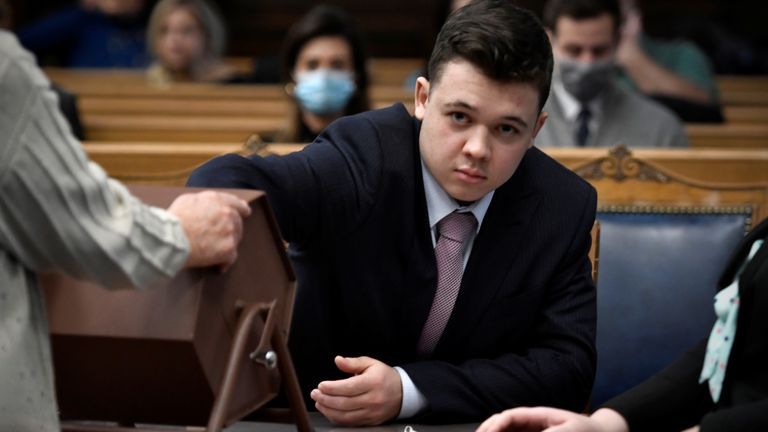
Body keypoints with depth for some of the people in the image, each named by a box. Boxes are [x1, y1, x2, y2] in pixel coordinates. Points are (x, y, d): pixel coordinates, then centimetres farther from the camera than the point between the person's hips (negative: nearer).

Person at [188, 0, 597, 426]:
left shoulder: (565, 207, -7)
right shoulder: (366, 156, -17)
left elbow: (568, 364, -10)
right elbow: (224, 183, -32)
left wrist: (409, 389, -22)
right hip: (305, 422, -1)